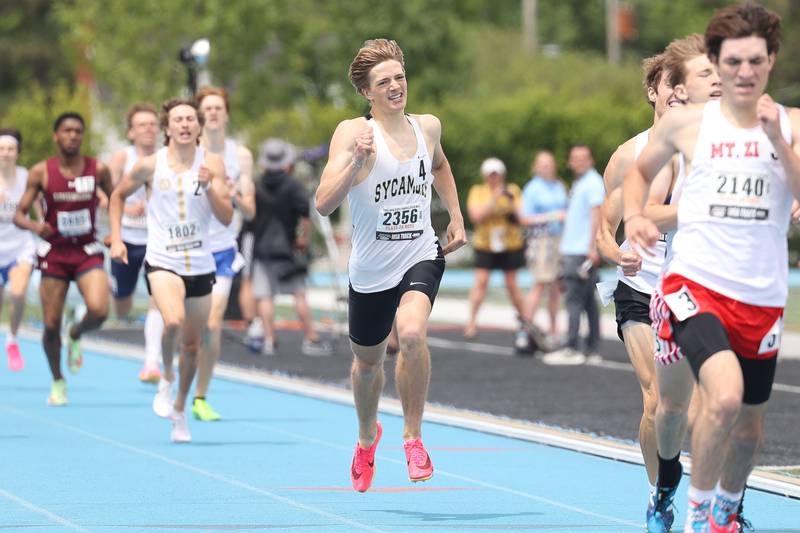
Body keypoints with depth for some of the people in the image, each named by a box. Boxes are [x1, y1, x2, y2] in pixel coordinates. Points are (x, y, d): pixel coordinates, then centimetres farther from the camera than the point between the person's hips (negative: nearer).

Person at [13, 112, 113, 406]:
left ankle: (76, 336, 13)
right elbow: (18, 214, -4)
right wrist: (33, 225, -26)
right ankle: (57, 382, 26)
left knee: (98, 310, -23)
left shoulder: (98, 169, -3)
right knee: (51, 324, 2)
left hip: (88, 252, 0)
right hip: (54, 253, 0)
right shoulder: (41, 172, -6)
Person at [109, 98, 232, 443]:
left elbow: (226, 217, -6)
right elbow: (118, 196, 14)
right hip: (162, 261, -2)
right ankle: (166, 378, -1)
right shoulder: (150, 165, -3)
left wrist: (210, 187, -22)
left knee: (192, 345, 9)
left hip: (200, 265, 2)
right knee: (173, 321, -29)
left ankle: (180, 408, 31)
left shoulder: (212, 163, -1)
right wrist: (116, 239, 6)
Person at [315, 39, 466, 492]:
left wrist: (457, 218, 20)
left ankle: (413, 437, -11)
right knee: (368, 361, 19)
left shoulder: (428, 126, 1)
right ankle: (368, 435, 51)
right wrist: (356, 160, -35)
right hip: (371, 269, -1)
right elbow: (324, 205, -23)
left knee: (413, 334, -29)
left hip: (421, 257, 1)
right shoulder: (353, 132, -13)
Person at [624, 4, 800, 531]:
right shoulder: (686, 122, 1)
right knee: (725, 395, -27)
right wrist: (635, 217, 0)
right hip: (697, 284, -3)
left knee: (749, 421, 16)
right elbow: (640, 171, 19)